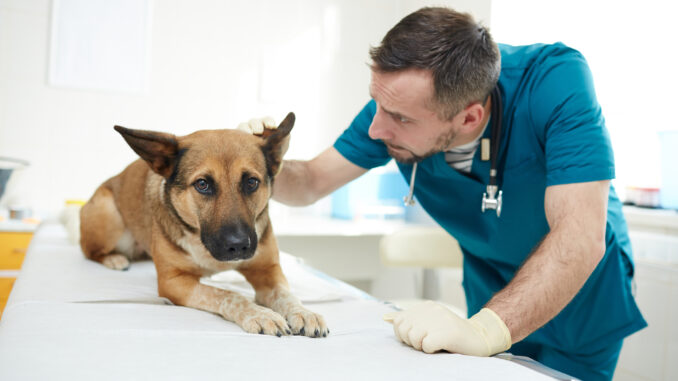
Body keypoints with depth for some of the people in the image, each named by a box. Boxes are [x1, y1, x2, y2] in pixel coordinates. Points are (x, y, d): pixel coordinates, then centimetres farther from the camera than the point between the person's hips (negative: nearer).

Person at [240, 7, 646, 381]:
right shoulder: (396, 103, -20)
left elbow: (580, 239, -41)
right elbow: (312, 181, -9)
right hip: (492, 299, 4)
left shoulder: (556, 81, -35)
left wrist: (484, 330, -52)